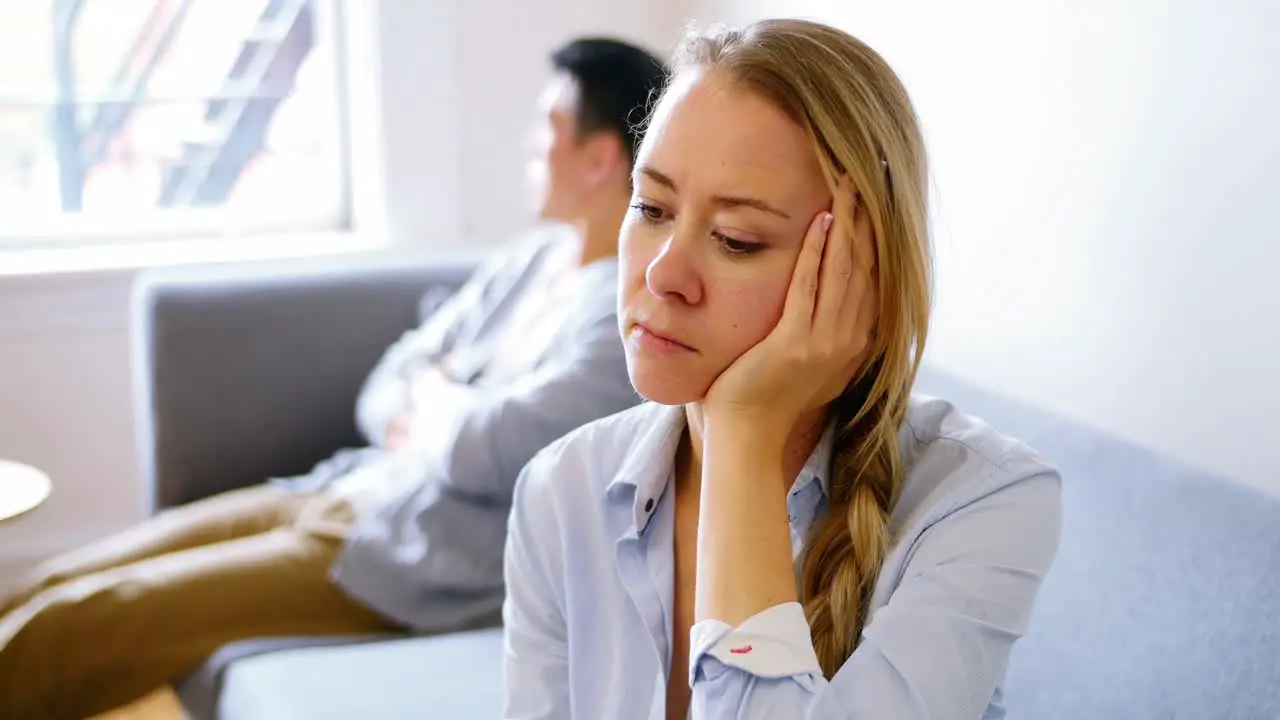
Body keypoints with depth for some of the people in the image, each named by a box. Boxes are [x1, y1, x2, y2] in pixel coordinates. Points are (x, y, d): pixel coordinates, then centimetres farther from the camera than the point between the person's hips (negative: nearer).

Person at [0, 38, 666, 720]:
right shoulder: (533, 260, 12)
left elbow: (484, 453, -23)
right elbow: (386, 393, 14)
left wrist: (431, 395, -2)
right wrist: (441, 419, -8)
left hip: (413, 572, -9)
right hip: (343, 491, 9)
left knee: (56, 635, -12)